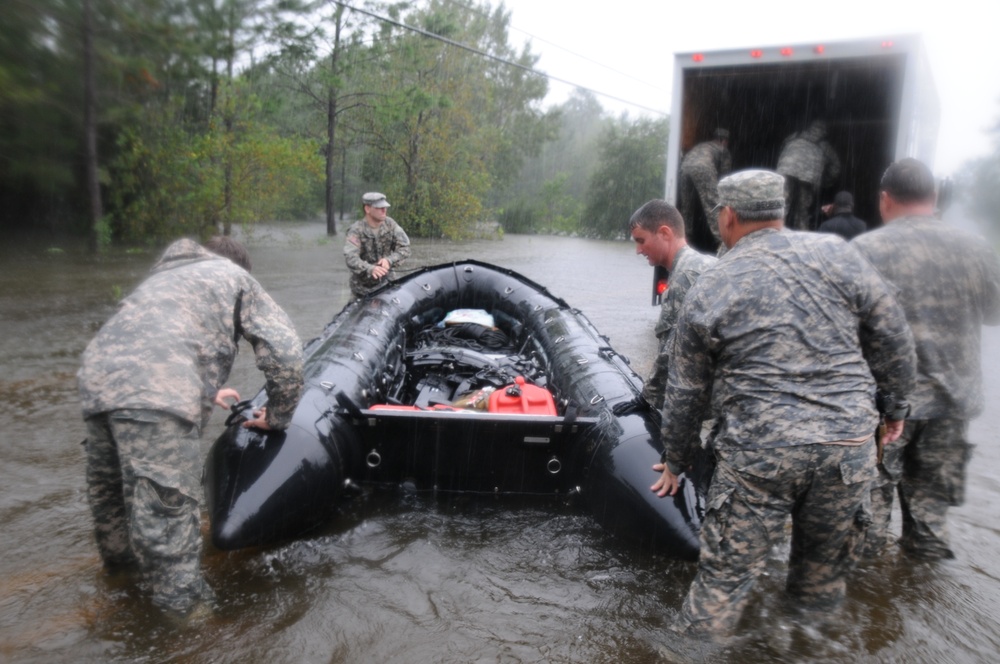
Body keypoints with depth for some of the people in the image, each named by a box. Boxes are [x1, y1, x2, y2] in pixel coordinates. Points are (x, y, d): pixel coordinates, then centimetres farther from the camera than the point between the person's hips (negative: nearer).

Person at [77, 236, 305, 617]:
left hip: (98, 375, 8)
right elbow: (284, 350, 8)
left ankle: (119, 560, 49)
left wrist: (206, 392, 58)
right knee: (167, 506, -6)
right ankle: (183, 605, 0)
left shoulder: (167, 274, 38)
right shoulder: (235, 276, 19)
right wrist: (277, 416, 20)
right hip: (157, 397, -8)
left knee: (109, 487, 27)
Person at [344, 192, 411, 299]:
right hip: (363, 285, -3)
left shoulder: (389, 224, -4)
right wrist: (370, 269, -49)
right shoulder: (357, 230, -17)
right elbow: (350, 257, -30)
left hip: (387, 281, 3)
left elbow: (405, 248, -8)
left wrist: (389, 260, -28)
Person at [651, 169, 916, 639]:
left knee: (727, 570, 8)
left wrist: (675, 461, 18)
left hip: (758, 454, -3)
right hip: (848, 444, 3)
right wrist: (893, 406, 22)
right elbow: (892, 339, 7)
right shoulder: (838, 255, 2)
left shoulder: (707, 291, -1)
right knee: (826, 561, 23)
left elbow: (686, 392, 6)